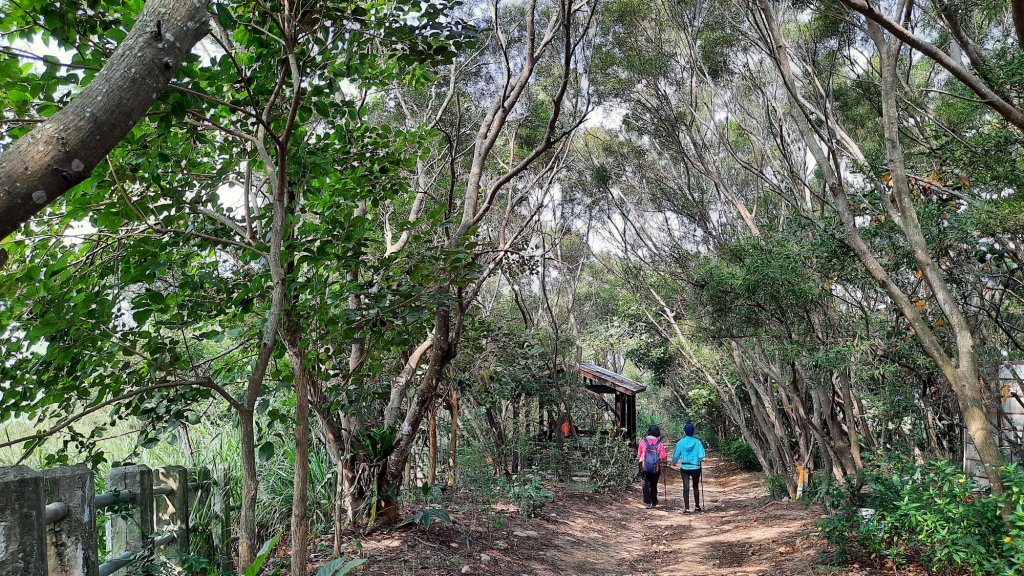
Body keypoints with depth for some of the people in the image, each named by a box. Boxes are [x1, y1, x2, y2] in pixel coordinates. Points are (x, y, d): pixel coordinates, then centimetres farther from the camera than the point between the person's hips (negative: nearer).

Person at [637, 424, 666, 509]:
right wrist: (659, 460, 18)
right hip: (656, 468, 1)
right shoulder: (659, 443, -3)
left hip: (644, 467, -1)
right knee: (654, 485, 15)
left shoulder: (643, 441, -2)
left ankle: (647, 502, -5)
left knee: (646, 485, 3)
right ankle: (654, 502, 23)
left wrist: (640, 461, 23)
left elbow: (638, 455, 4)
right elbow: (663, 457, -4)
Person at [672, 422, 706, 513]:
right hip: (695, 468, 1)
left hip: (684, 468, 0)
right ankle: (697, 506, 26)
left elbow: (676, 456, 1)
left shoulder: (681, 442, -7)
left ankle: (686, 508, -8)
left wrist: (674, 462, 22)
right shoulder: (697, 442, -9)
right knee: (696, 487, 17)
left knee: (686, 487, -1)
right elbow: (701, 456, -13)